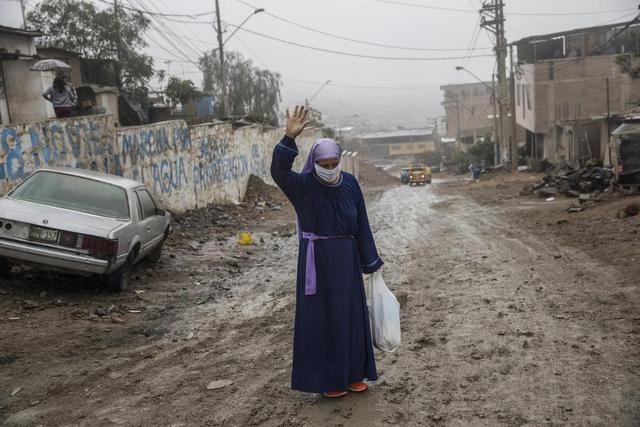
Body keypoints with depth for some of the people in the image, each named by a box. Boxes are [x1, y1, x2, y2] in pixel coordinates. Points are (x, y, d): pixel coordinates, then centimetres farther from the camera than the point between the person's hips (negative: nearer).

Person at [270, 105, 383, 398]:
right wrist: (290, 137, -43)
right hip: (316, 259, -4)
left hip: (346, 258, 4)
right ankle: (326, 378, 16)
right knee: (321, 317, 3)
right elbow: (278, 172, -32)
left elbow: (361, 223, 4)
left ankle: (352, 373, 26)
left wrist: (370, 261, 5)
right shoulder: (303, 185, -10)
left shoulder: (349, 183, 0)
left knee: (350, 314, 11)